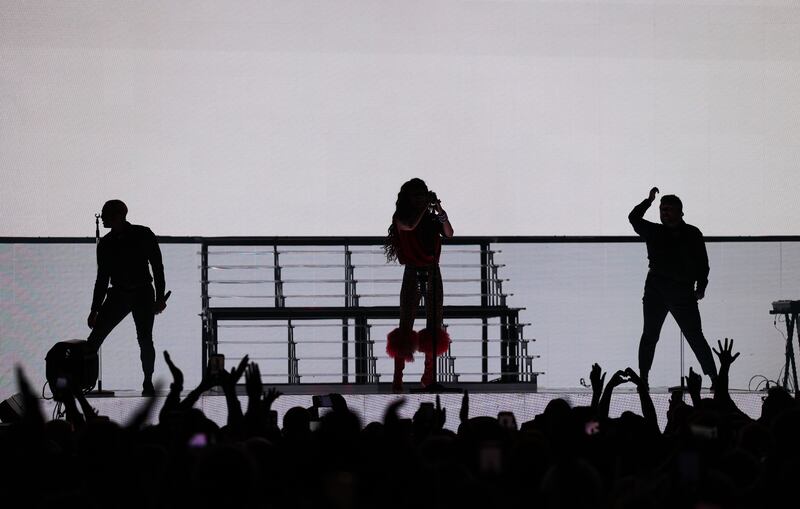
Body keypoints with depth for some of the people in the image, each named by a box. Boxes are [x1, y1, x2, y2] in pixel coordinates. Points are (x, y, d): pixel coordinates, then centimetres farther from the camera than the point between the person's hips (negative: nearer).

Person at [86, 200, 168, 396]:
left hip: (143, 294, -3)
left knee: (145, 340, -7)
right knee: (95, 337, -8)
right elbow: (102, 278, 13)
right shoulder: (105, 243, 7)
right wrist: (95, 309, 12)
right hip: (117, 295, 3)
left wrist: (160, 297, -7)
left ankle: (148, 384, 4)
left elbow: (157, 267, 0)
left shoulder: (143, 235, -3)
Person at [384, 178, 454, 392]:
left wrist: (440, 212, -15)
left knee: (434, 326, 4)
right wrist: (425, 206, -11)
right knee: (406, 324, -8)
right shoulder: (401, 218, 1)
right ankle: (397, 377, -10)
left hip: (433, 273, 4)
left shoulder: (431, 218, 10)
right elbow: (409, 226, -21)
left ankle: (429, 376, 11)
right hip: (413, 273, -4)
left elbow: (449, 234, -3)